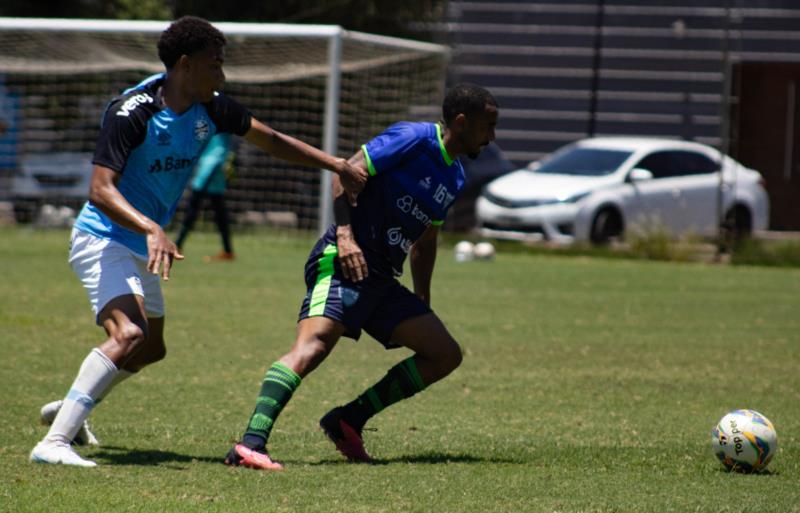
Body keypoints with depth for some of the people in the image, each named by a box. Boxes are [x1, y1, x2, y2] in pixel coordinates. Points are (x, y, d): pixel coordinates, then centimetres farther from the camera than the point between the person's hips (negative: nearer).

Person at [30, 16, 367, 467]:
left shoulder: (210, 108, -2)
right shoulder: (132, 112, -24)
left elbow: (271, 140, 12)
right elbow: (101, 190, -31)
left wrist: (338, 166, 6)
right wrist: (152, 228, -45)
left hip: (143, 247, 9)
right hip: (103, 240, -9)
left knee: (151, 348, 21)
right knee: (129, 335, -30)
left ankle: (68, 410, 40)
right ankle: (54, 443, -31)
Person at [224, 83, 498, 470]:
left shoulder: (455, 178, 20)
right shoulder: (414, 139, -6)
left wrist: (422, 304, 28)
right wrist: (344, 234, -24)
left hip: (381, 279, 9)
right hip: (344, 262, -9)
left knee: (445, 355, 4)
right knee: (312, 346, -28)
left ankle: (348, 421, 4)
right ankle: (250, 444, -38)